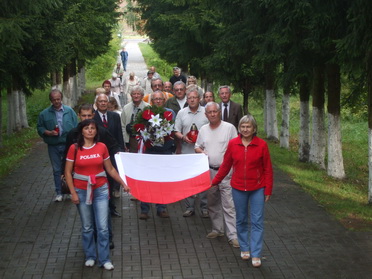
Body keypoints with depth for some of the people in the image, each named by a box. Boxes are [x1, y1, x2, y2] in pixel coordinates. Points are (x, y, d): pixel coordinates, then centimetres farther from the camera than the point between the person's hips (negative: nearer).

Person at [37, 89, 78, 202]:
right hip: (53, 146, 1)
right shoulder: (44, 114, 1)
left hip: (68, 145, -1)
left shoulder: (69, 111, 1)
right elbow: (40, 128, 5)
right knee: (57, 170, 8)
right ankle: (59, 193, 15)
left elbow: (76, 127, 2)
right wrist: (48, 132, -13)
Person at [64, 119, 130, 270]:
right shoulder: (74, 148, -7)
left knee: (103, 227, -1)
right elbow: (68, 172, -3)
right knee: (87, 227, 11)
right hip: (82, 191, -1)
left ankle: (104, 259, 10)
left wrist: (123, 183, 6)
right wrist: (73, 193, -7)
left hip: (100, 190, 1)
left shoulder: (102, 147, -2)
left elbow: (110, 169, 7)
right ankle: (90, 256, 27)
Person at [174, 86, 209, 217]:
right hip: (187, 151, 2)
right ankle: (189, 207, 14)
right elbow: (176, 131, 9)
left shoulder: (206, 112, 3)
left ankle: (204, 207, 8)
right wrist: (183, 137, -10)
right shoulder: (181, 113, 9)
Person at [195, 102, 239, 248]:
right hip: (209, 171, 5)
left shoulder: (229, 128, -5)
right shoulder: (203, 130, 9)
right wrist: (201, 151, -5)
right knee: (212, 203, 14)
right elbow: (197, 147, 19)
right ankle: (217, 229, 28)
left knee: (229, 205, -8)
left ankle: (233, 235, -7)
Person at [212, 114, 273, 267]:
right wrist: (214, 181, 11)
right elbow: (225, 165, 8)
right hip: (238, 188, 2)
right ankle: (244, 249, 30)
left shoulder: (262, 145, -8)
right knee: (241, 220, 13)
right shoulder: (233, 144, -3)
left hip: (257, 188, -2)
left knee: (257, 222, -1)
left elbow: (268, 169, -3)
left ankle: (256, 255, 4)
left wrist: (268, 190, -4)